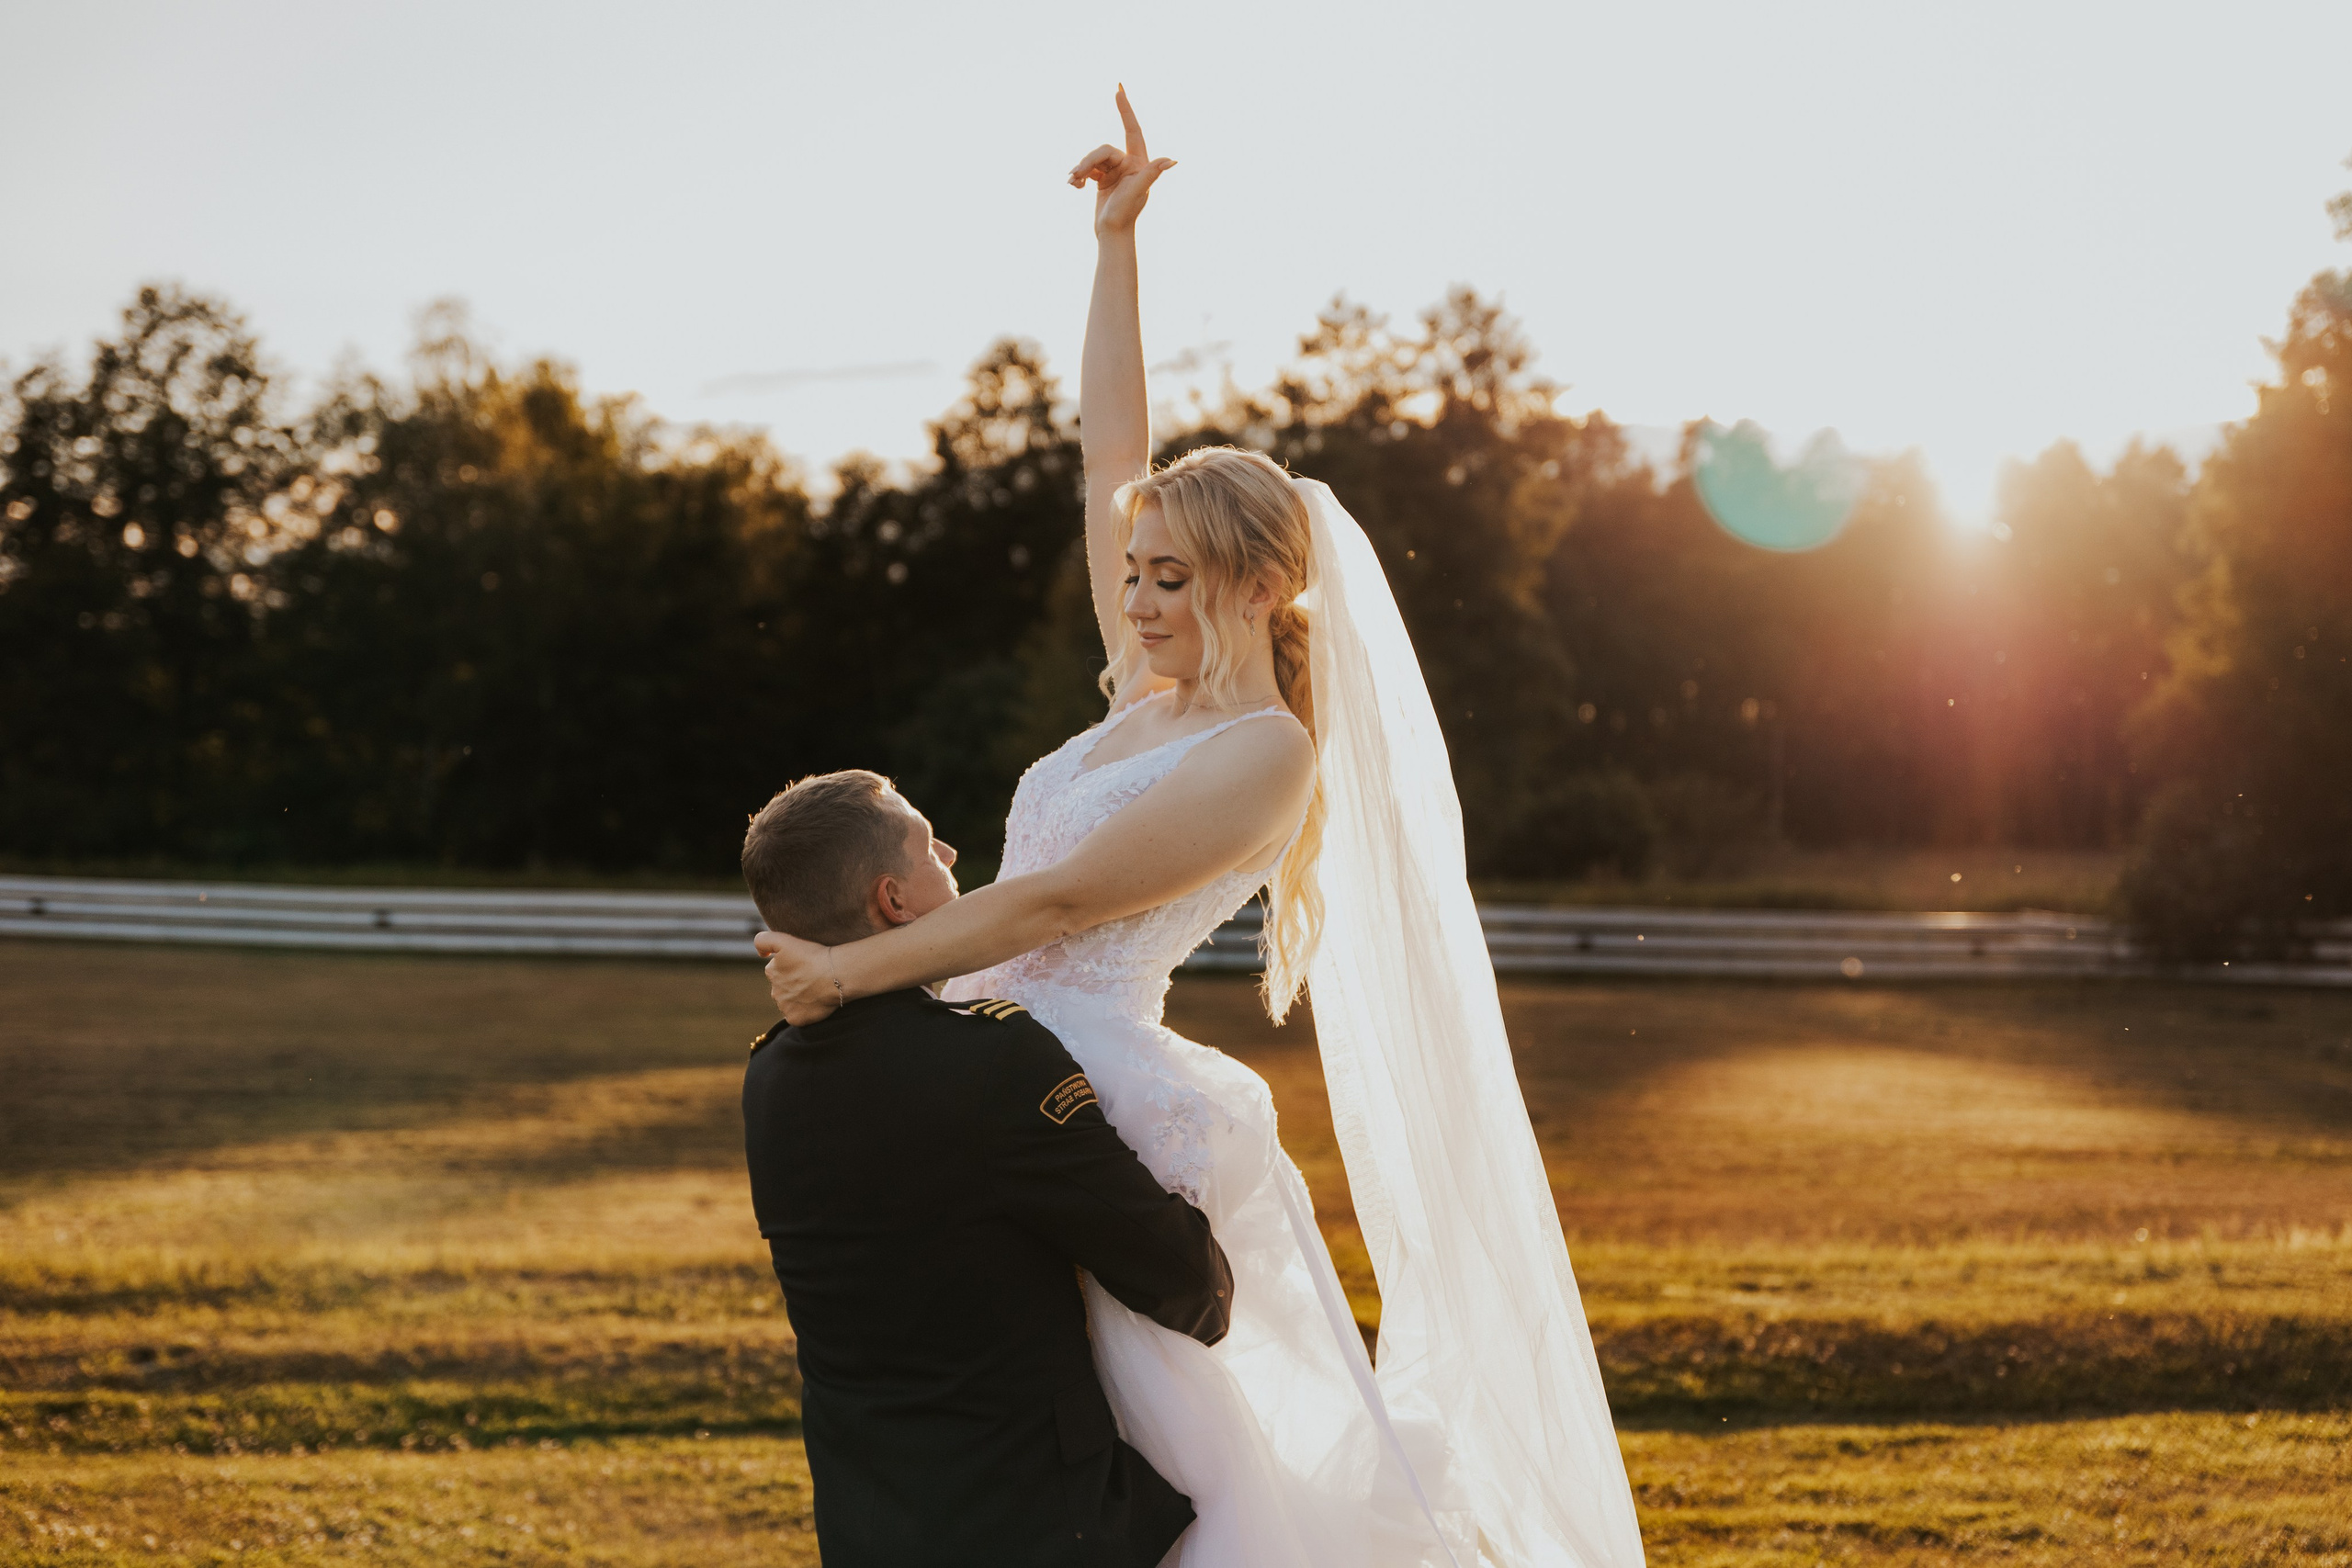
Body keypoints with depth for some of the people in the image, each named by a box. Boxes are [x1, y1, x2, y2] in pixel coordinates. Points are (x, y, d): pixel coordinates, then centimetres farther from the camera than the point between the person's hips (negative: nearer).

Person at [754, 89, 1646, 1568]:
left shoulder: (1268, 753, -12)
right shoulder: (1151, 701, 11)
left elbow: (1060, 904, -18)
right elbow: (1114, 461, 17)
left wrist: (857, 968, -19)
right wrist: (1116, 243, 17)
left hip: (1107, 1109, -8)